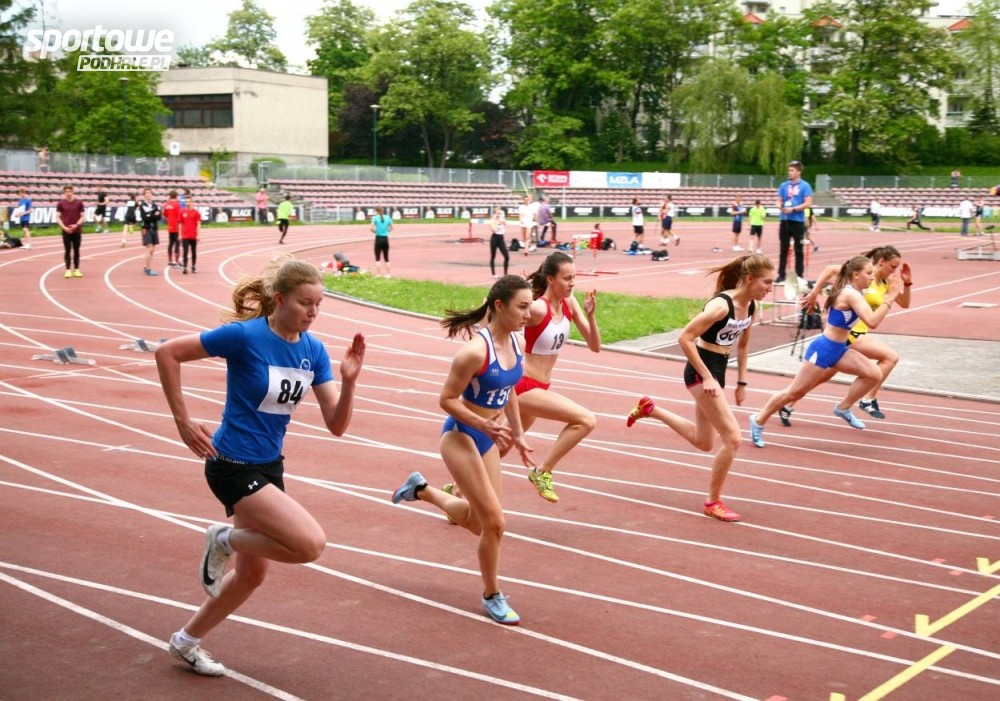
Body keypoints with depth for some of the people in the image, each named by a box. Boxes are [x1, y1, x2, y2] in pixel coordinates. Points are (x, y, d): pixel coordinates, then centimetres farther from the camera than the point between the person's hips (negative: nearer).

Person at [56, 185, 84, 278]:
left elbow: (82, 216, 4)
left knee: (76, 250, 5)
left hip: (77, 231, 1)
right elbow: (58, 217, 1)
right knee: (67, 250, 0)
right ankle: (68, 270, 2)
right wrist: (64, 227, -12)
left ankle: (76, 270, 12)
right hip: (66, 231, -1)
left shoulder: (79, 203, 2)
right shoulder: (61, 203, 2)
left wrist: (77, 225, -12)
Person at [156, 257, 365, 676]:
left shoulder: (313, 350, -1)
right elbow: (167, 353, -15)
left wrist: (349, 380, -21)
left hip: (269, 466, 8)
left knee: (252, 574, 17)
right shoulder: (245, 335, -20)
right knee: (311, 544, -21)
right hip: (233, 466, -8)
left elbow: (336, 425, -3)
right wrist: (183, 422, -15)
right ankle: (225, 540, 3)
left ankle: (187, 641, 37)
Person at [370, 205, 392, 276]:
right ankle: (389, 274, 11)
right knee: (386, 258, 11)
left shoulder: (375, 218, -6)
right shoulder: (388, 217, 5)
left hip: (378, 238, -3)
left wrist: (375, 231, 4)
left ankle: (377, 274, -5)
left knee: (378, 258, 0)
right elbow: (391, 228, 11)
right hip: (385, 239, 3)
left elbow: (372, 228, -15)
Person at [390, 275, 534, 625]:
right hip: (460, 438, -8)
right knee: (494, 522, -7)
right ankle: (492, 597, 14)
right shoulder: (475, 351, -26)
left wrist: (517, 435, 17)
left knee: (479, 522, 16)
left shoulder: (515, 342, -1)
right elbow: (447, 399, -19)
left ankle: (421, 490, 40)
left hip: (487, 439, 8)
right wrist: (486, 425, -26)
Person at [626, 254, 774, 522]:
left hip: (718, 370, 9)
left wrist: (741, 383, 16)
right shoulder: (721, 305, -24)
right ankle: (713, 502, 5)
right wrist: (706, 377, -22)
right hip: (701, 371, -9)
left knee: (703, 442, 20)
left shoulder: (751, 306, 1)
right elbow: (685, 338, -23)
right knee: (732, 439, -10)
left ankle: (650, 409, 35)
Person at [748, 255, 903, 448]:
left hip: (839, 349, 9)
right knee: (795, 392, 0)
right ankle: (758, 420, 14)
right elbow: (872, 322, -29)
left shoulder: (849, 292, 8)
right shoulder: (851, 294, -21)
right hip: (823, 350, -9)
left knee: (873, 374, 0)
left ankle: (844, 408, 14)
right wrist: (890, 299, -27)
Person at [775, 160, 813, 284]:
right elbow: (779, 201, 13)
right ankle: (781, 274, 12)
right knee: (783, 249, 7)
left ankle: (799, 275, 7)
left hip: (798, 221, -4)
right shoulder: (784, 185, 10)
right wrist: (781, 207, -10)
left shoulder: (805, 186, -4)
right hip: (784, 220, 4)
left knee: (798, 250, 2)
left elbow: (808, 203, -10)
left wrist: (793, 209, -18)